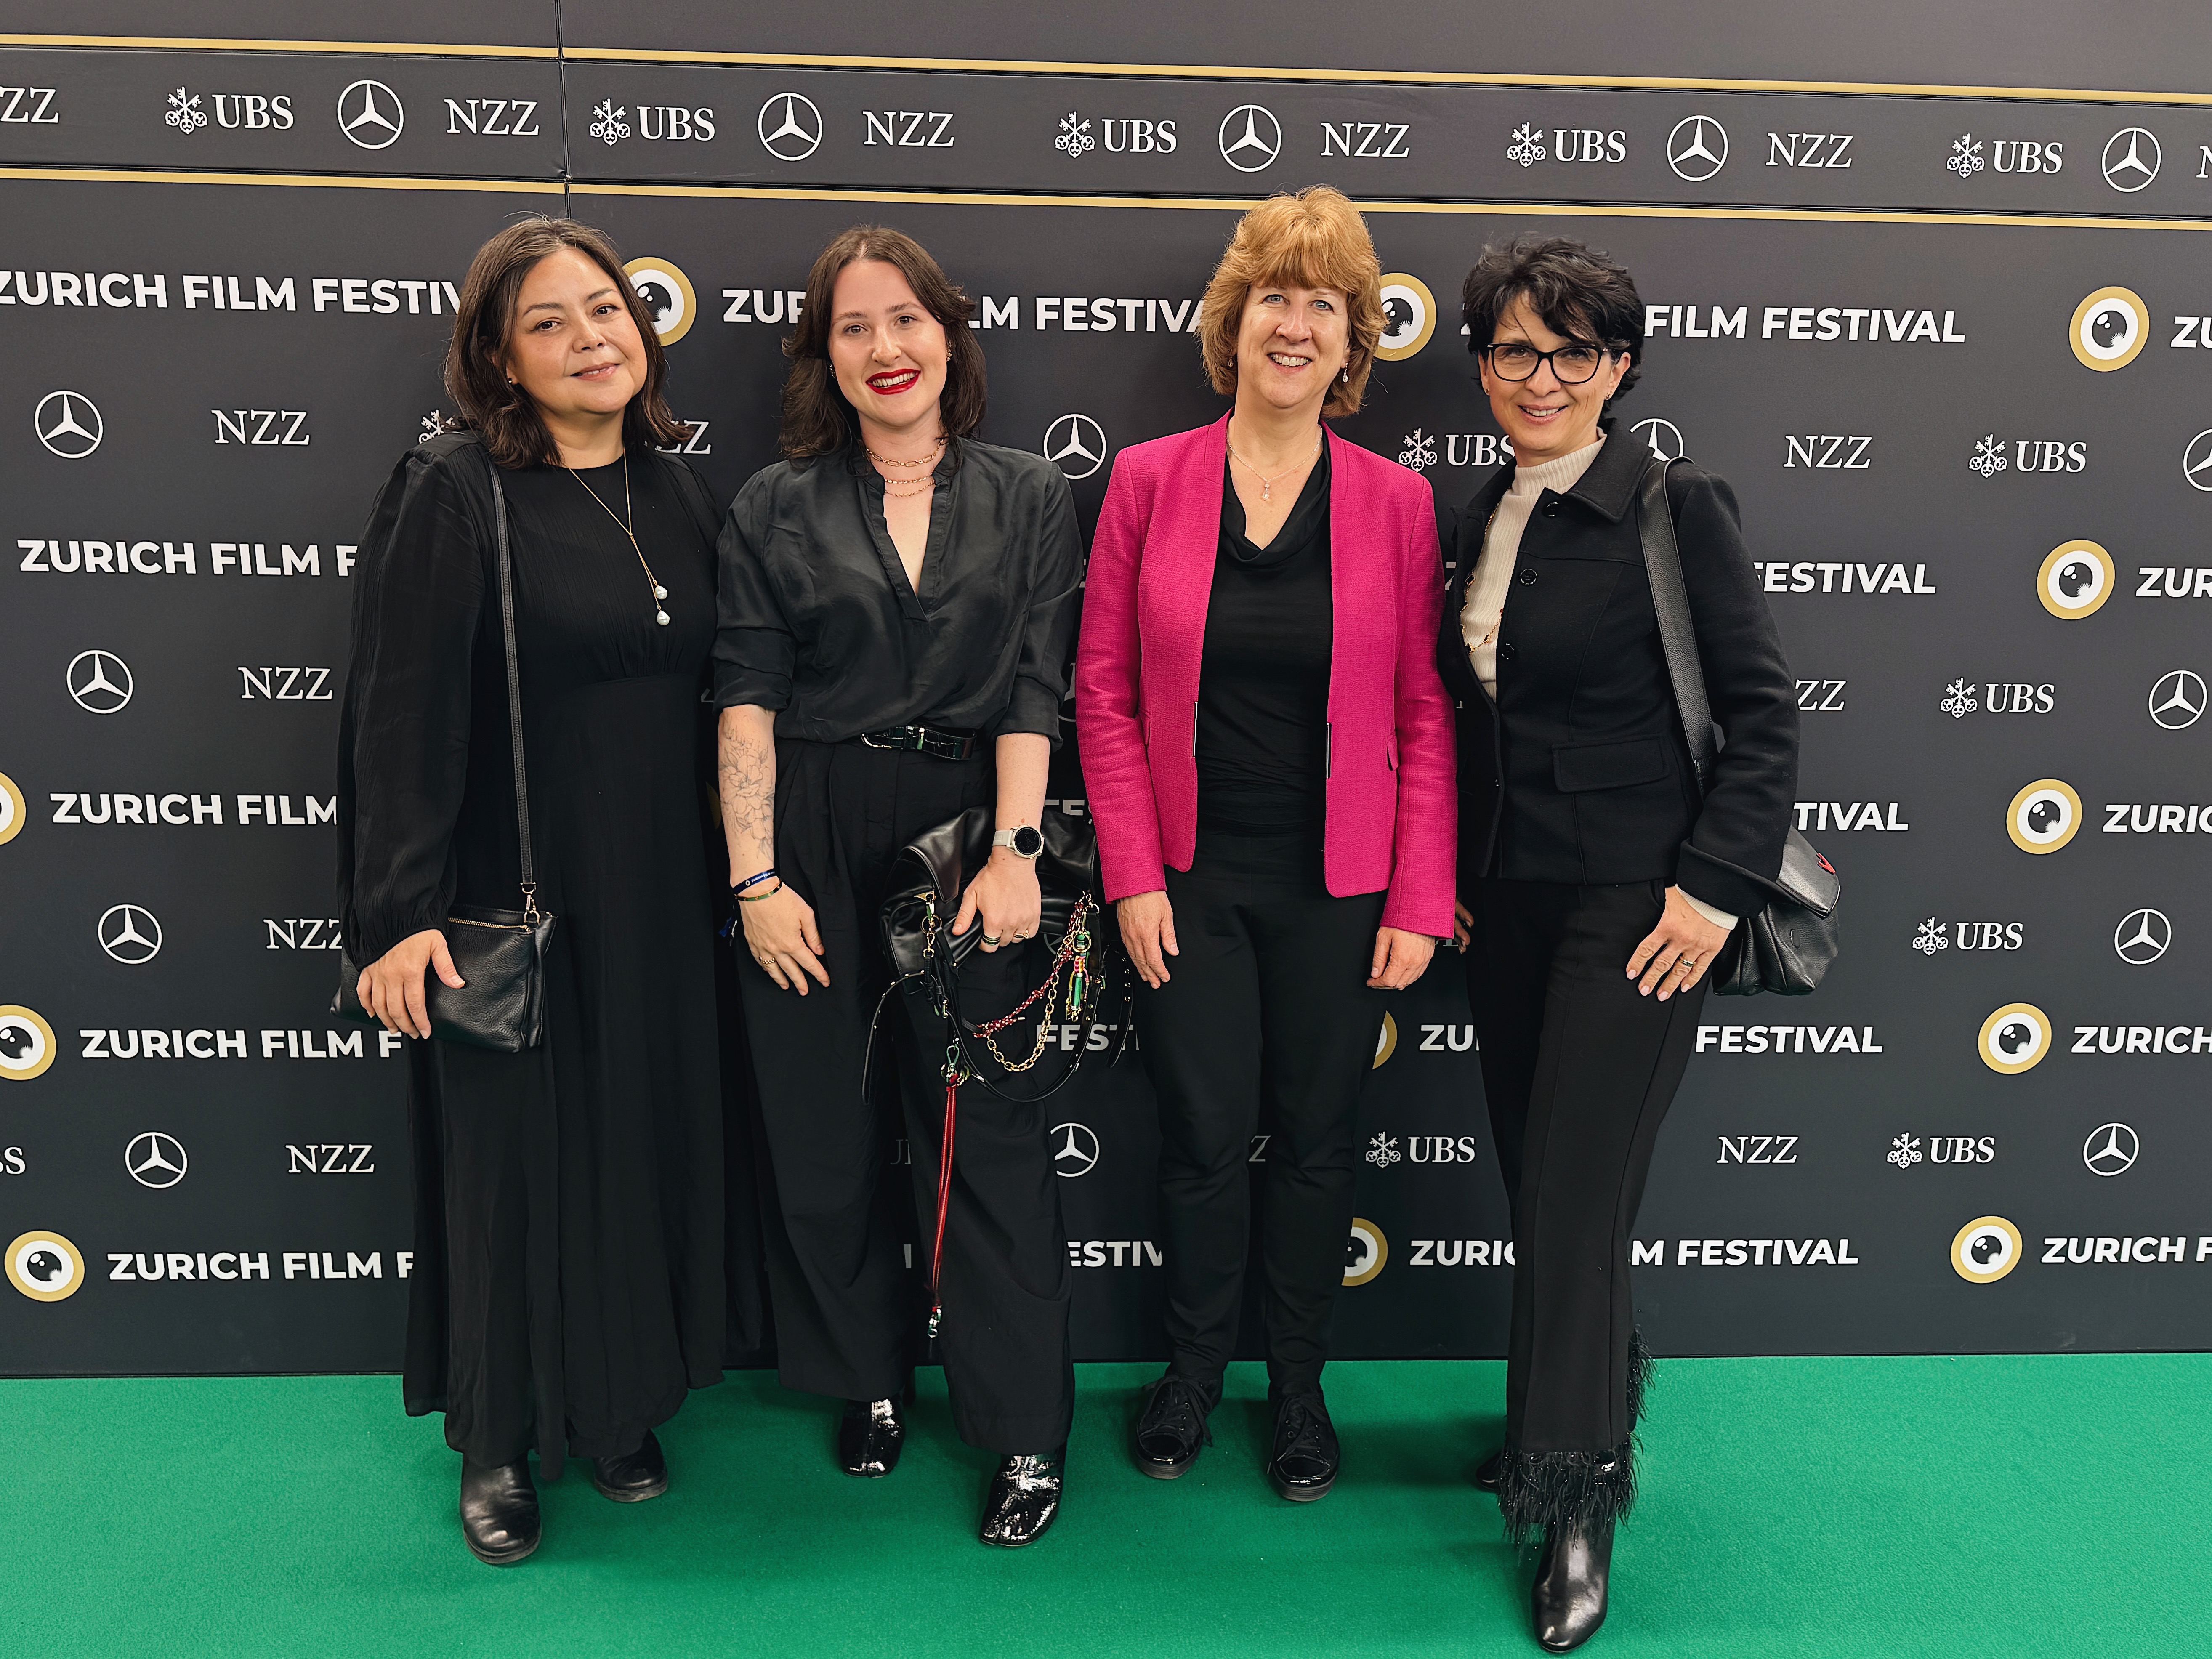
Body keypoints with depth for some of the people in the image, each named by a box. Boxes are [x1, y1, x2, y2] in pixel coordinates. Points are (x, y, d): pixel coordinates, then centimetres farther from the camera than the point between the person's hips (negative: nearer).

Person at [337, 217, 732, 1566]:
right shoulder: (454, 493, -10)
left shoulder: (682, 495, 6)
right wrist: (400, 913, -20)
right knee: (513, 1155, 8)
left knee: (645, 1139, 14)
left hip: (659, 896, 5)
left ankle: (621, 1402, 35)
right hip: (513, 892, -5)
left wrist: (729, 876, 8)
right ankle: (500, 1440, 28)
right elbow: (402, 715, -14)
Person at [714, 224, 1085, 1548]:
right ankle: (870, 1383, 32)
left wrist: (1013, 852, -13)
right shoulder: (775, 509, 6)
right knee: (827, 1135, 10)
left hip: (971, 832, -1)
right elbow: (748, 699, 0)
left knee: (990, 1133, 0)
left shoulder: (1030, 498, 6)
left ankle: (1027, 1434, 14)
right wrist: (755, 877, -8)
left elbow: (1033, 693, -1)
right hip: (815, 843, 1)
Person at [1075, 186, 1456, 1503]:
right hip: (1191, 878, 0)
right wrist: (1134, 876, -5)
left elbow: (1425, 715, 0)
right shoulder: (1149, 480, -1)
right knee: (1204, 1137, 9)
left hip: (1337, 886, 0)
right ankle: (1196, 1368, 34)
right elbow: (1106, 691, 0)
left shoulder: (1397, 502, -1)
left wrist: (1420, 898, -4)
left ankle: (1300, 1384, 34)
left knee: (1318, 1141, 12)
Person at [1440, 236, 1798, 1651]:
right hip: (1510, 902, 6)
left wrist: (1717, 887, -16)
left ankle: (1580, 1507, 14)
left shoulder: (1679, 508, -9)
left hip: (1635, 906, -6)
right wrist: (1447, 873, 13)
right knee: (1534, 1179, 14)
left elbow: (1763, 710, -10)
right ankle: (1574, 1411, 37)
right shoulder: (1481, 518, 9)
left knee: (1575, 1198, -4)